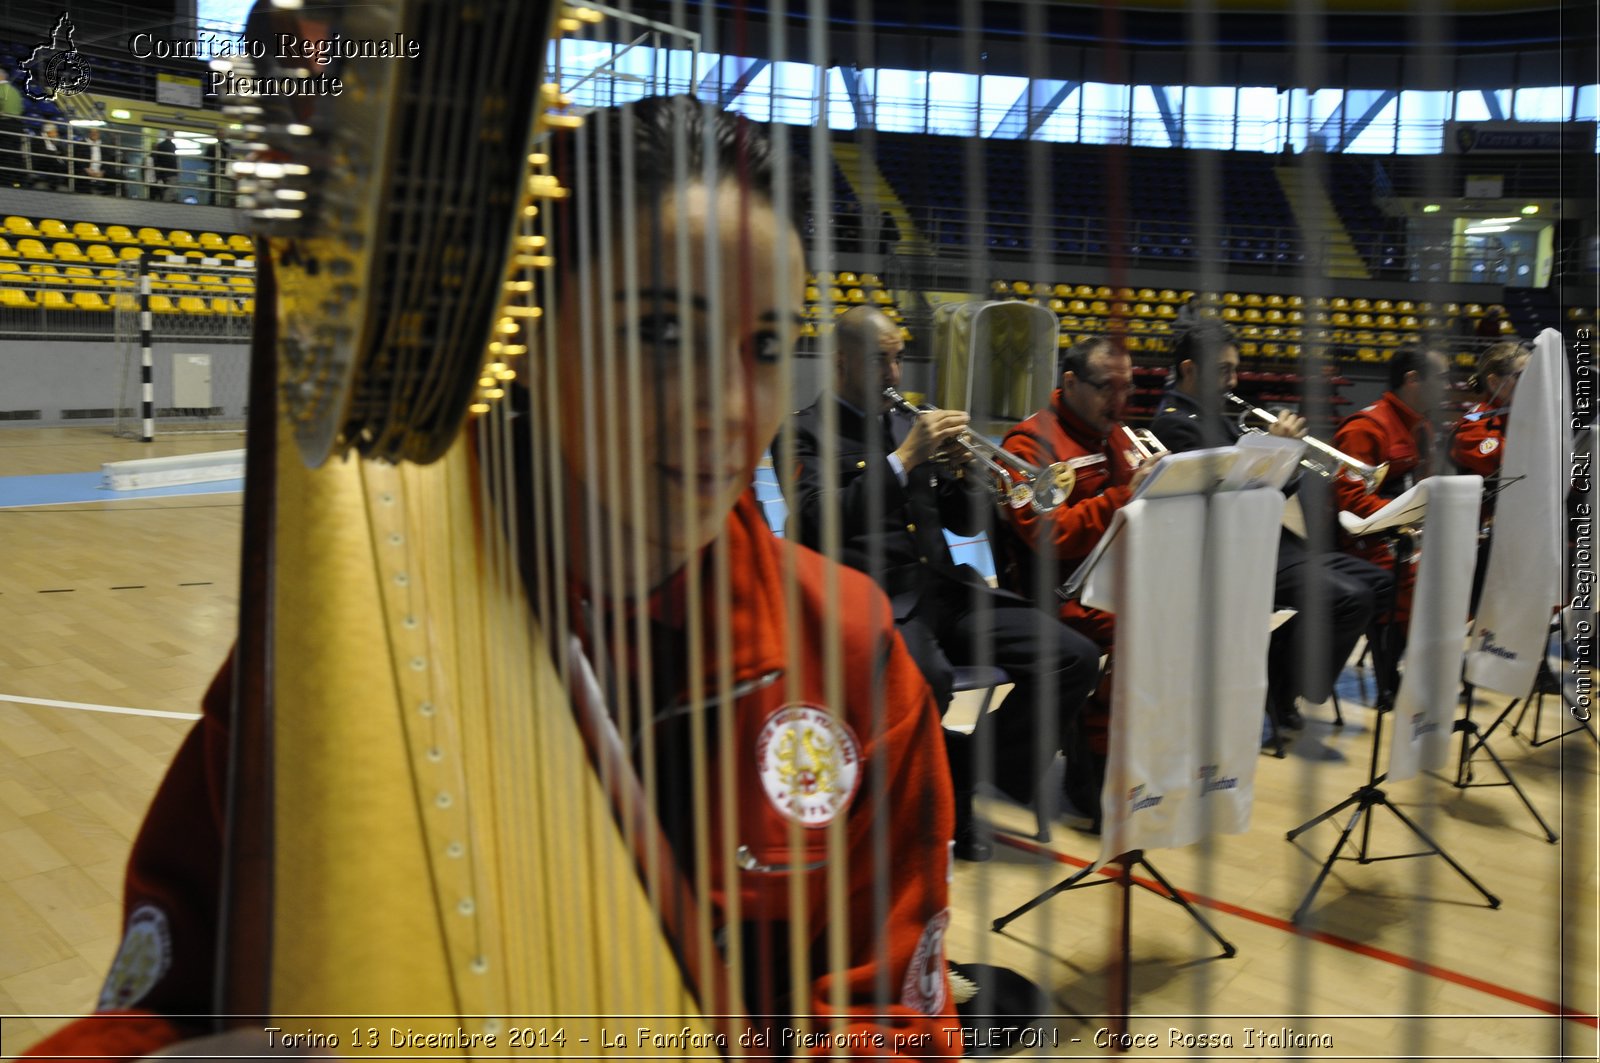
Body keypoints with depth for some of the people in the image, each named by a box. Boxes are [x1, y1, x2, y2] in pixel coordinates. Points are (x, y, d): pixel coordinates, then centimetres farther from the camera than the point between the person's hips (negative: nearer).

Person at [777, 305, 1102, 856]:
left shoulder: (911, 424, 20)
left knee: (1075, 659, -9)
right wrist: (903, 458, -17)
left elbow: (965, 522, 19)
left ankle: (962, 780, 1)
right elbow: (820, 521, -16)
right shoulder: (806, 433, 2)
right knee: (928, 677, -39)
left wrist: (963, 469, -2)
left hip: (942, 588, 7)